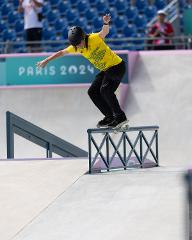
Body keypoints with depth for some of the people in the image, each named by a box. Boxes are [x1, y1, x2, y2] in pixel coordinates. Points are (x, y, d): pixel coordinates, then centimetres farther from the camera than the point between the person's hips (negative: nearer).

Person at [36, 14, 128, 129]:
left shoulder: (94, 38, -22)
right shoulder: (76, 47, -1)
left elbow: (105, 32, -41)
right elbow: (62, 52, 11)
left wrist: (106, 23, -63)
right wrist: (46, 61, 13)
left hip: (117, 65, -8)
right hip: (105, 70, 8)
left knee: (105, 90, -23)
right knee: (93, 92, 3)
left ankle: (120, 117, -15)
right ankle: (110, 116, 9)